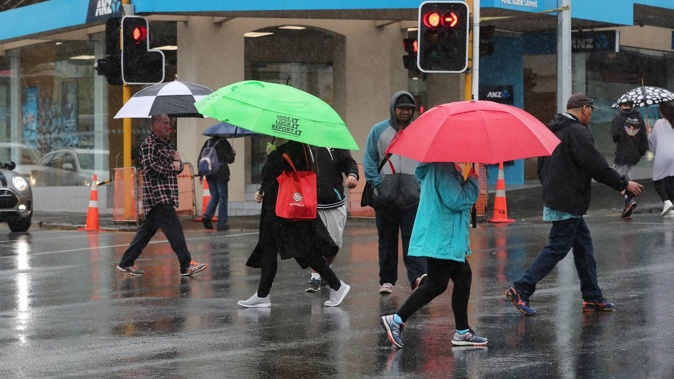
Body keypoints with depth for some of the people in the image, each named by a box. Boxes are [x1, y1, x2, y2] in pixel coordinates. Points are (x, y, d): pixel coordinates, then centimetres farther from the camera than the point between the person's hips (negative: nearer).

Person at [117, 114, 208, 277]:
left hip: (166, 196, 9)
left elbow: (178, 168, 22)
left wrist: (178, 160, 0)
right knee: (174, 228, -12)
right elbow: (151, 168, -18)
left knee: (148, 229, 11)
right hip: (157, 195, -9)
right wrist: (172, 167, -8)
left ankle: (126, 262, 17)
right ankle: (186, 265, -12)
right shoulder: (148, 144, -7)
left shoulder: (166, 144, 21)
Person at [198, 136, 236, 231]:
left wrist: (201, 174, 14)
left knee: (214, 196, 18)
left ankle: (207, 215, -6)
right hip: (221, 174, -5)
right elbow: (230, 160, -6)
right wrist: (233, 154, 16)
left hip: (210, 175, 5)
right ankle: (221, 224, 2)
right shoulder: (224, 143, -7)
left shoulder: (208, 142, 8)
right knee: (223, 198, 3)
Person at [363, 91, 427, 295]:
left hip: (412, 196, -1)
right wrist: (376, 183, -5)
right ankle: (387, 280, 14)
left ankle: (418, 276, -17)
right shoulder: (379, 130, 7)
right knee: (387, 240, 8)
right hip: (385, 197, 1)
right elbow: (369, 160, 7)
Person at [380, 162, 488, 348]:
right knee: (436, 285, -5)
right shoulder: (443, 167, -20)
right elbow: (456, 201, -26)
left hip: (449, 240, 11)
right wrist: (473, 180, -14)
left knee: (463, 277, 14)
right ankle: (396, 320, 0)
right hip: (441, 240, -11)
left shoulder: (448, 166, 13)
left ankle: (462, 332, 19)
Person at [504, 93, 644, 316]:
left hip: (554, 196, 10)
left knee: (583, 244, 14)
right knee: (557, 248, -6)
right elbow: (597, 166, -18)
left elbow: (541, 167, 22)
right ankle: (521, 290, -7)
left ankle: (592, 298, 17)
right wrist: (624, 184, -8)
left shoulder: (552, 131, 15)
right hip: (568, 204, -10)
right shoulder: (577, 132, -15)